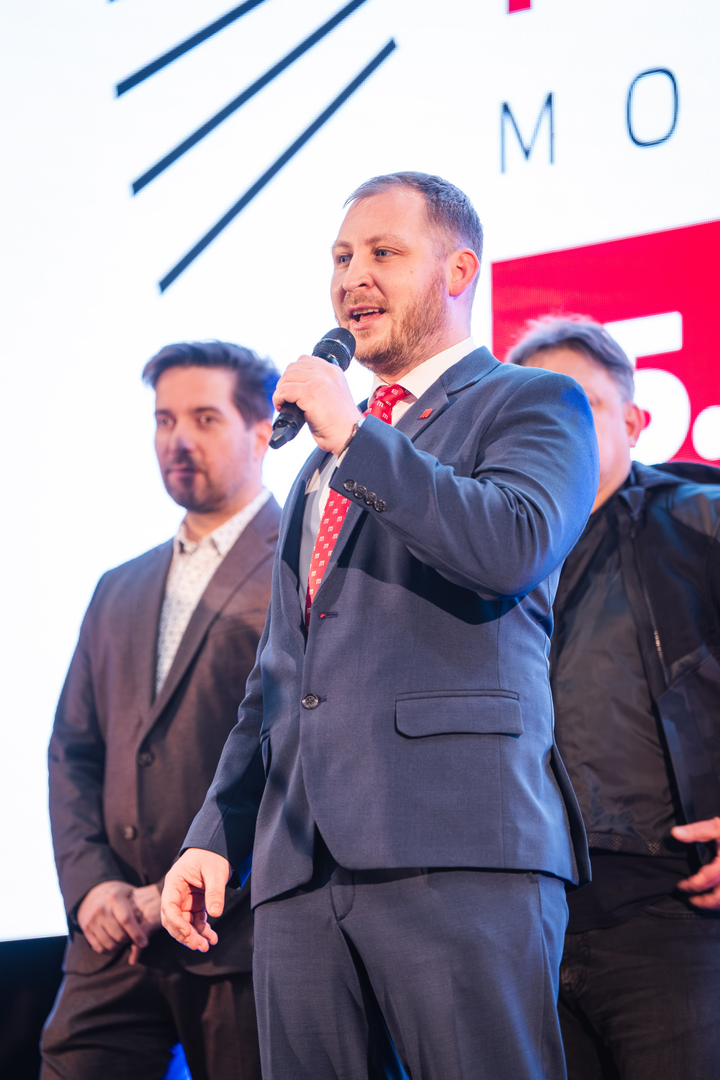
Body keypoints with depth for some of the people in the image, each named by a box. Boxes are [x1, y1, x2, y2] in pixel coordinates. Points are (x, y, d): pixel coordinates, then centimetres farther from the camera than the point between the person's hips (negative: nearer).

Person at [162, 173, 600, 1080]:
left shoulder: (535, 405, 7)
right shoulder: (325, 460, 28)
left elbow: (515, 548, -15)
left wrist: (355, 438, -9)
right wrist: (216, 832, 18)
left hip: (461, 844, -6)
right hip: (300, 867, 7)